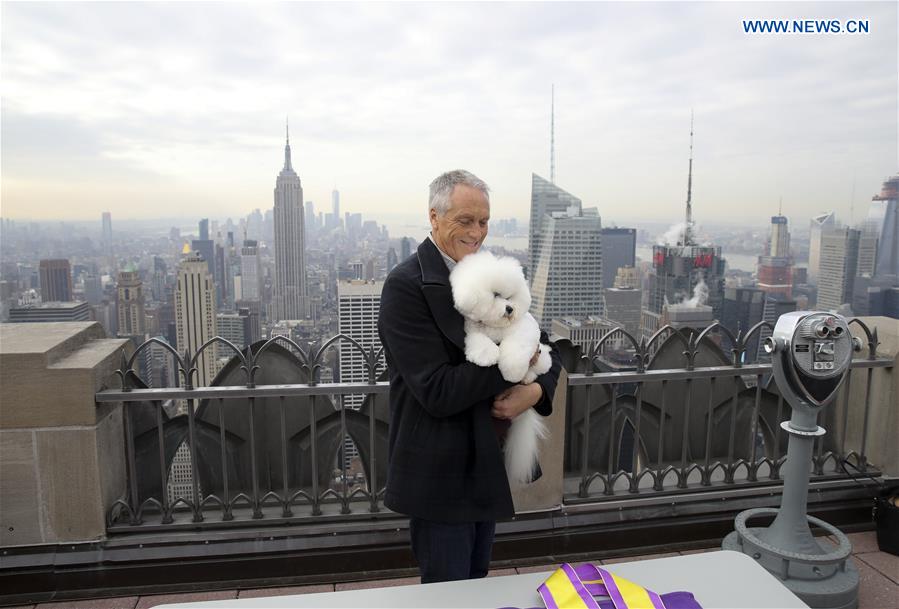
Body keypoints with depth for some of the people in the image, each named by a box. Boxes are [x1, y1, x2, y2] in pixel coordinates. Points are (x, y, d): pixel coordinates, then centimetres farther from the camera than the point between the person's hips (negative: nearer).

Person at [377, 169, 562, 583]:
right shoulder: (406, 285, -18)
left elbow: (546, 350, 7)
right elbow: (438, 392, -25)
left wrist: (535, 390, -14)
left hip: (488, 468, 7)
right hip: (440, 476, -7)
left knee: (478, 588, 24)